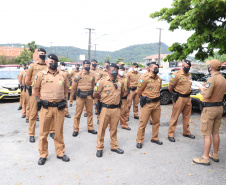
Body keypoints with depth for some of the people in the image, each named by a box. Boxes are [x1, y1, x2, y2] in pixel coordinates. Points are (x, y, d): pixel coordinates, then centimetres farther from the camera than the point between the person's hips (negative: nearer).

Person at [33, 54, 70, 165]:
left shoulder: (62, 76, 6)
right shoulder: (41, 75, -1)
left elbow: (66, 88, 20)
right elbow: (36, 89, 7)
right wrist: (41, 100, 4)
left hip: (59, 108, 2)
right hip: (46, 107, -2)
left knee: (59, 132, 11)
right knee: (43, 132, 7)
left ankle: (60, 153, 26)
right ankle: (43, 155, 22)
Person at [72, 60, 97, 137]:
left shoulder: (92, 75, 5)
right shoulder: (78, 75, -5)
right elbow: (74, 87, 0)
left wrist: (90, 92, 13)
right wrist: (78, 92, 10)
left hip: (89, 96, 3)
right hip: (80, 96, -3)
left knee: (90, 112, 10)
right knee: (78, 113, 1)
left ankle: (90, 128, 22)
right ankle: (76, 129, 11)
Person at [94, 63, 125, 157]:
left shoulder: (120, 81, 5)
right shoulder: (103, 81, -9)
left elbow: (122, 92, 23)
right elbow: (95, 94, -3)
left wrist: (116, 98, 11)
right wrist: (104, 98, 5)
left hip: (116, 108, 4)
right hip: (106, 108, -4)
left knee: (114, 128, 15)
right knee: (102, 128, 6)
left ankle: (114, 146, 30)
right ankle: (99, 148, 20)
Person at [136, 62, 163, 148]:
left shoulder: (159, 79, 7)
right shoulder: (145, 78, -13)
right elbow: (139, 91, -6)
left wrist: (155, 97, 13)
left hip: (157, 103, 7)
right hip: (147, 103, -6)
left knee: (156, 122, 16)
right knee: (143, 123, 0)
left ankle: (155, 138, 34)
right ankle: (139, 141, 13)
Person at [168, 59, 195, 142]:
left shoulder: (189, 75, 11)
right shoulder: (177, 74, -12)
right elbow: (170, 87, -11)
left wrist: (187, 93, 12)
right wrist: (175, 94, 3)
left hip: (187, 98, 7)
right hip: (179, 98, -7)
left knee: (186, 116, 17)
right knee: (174, 117, -2)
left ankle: (186, 132, 32)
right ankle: (170, 134, 6)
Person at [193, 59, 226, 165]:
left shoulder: (212, 79, -19)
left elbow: (207, 95, -25)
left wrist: (202, 89, -6)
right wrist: (206, 87, 13)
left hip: (209, 108, -9)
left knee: (207, 134, -2)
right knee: (215, 133, 17)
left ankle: (205, 158, 4)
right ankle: (215, 155, 27)